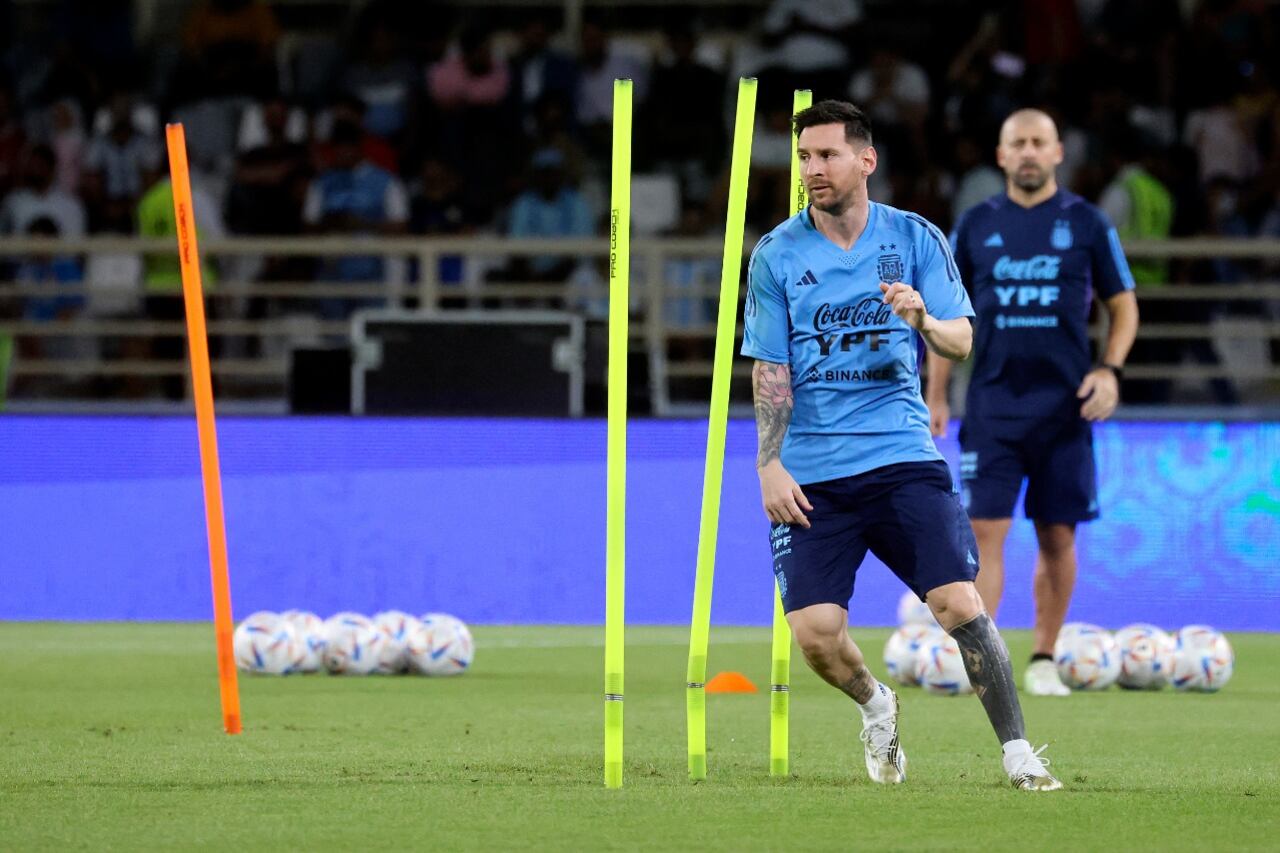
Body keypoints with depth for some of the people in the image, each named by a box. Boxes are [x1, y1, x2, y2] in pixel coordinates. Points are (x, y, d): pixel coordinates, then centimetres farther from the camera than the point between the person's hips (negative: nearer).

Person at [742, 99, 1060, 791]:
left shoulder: (916, 239, 4)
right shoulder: (775, 255, 3)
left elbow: (961, 341, 3)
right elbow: (769, 369, 3)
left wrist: (925, 321, -20)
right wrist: (769, 463, -6)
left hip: (903, 456, 0)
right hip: (813, 473, 0)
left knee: (961, 606, -15)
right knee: (815, 632, -10)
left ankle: (1019, 756, -5)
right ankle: (875, 707, 22)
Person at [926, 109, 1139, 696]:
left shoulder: (1086, 224, 4)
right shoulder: (976, 226, 7)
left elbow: (1123, 306, 10)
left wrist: (1110, 370, -6)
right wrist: (935, 398, 7)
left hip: (1063, 406, 0)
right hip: (992, 404, 0)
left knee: (1058, 537, 4)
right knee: (984, 532, -9)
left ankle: (1044, 660, 17)